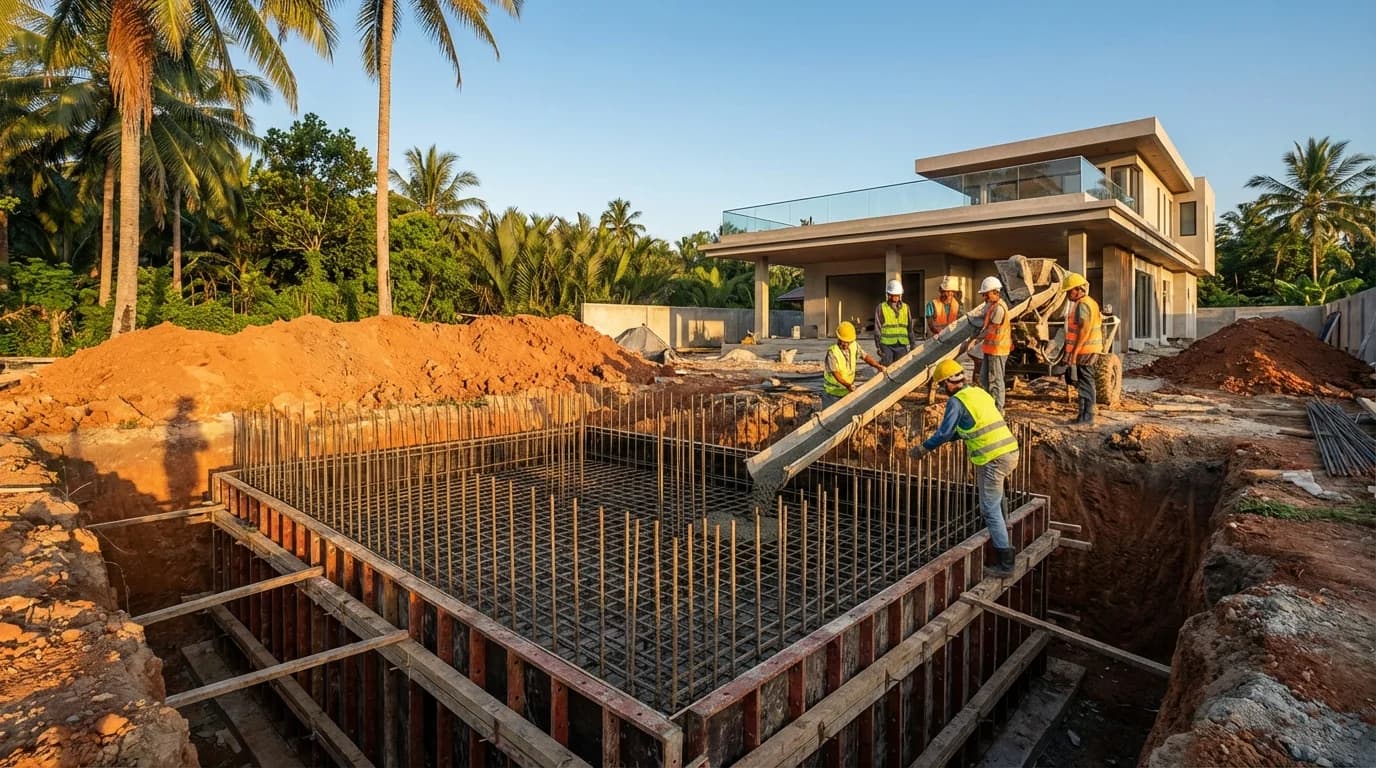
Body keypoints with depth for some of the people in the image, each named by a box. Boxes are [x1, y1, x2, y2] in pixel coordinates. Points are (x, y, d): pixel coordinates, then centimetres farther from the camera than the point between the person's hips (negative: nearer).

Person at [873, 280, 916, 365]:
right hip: (886, 345, -4)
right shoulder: (881, 308, 0)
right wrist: (878, 346, -7)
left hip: (902, 345, 4)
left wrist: (912, 344, 14)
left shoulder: (905, 307, 13)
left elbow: (910, 327, 17)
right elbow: (877, 329, -1)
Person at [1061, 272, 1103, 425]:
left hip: (1084, 351, -11)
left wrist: (1074, 352, -22)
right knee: (1085, 383, 14)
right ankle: (1084, 415, 21)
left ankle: (1086, 416, -1)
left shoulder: (1083, 305, -15)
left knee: (1085, 383, -5)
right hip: (1089, 350, 11)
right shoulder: (1090, 303, 18)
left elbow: (1084, 331, -22)